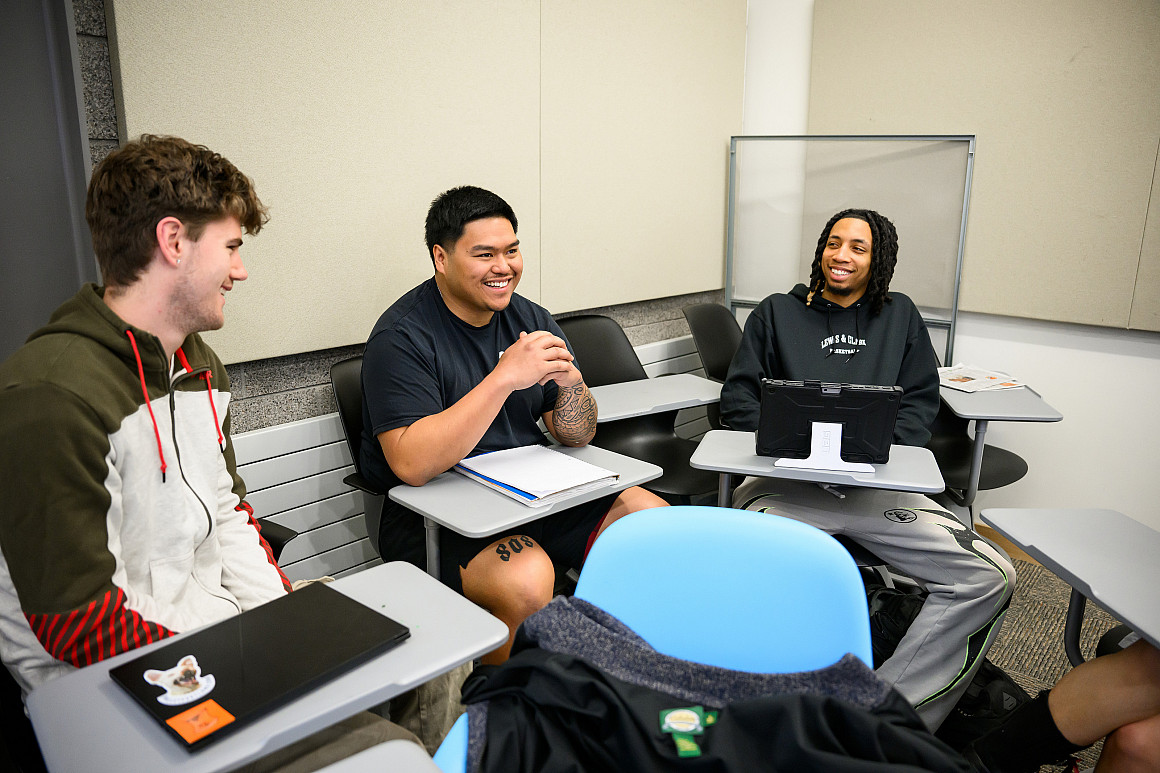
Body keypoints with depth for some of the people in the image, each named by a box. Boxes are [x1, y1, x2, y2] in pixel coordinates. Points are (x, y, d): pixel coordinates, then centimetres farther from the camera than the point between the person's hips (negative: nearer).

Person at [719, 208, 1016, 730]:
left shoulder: (900, 317, 19)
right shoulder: (776, 313, 15)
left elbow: (920, 402, 13)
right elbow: (738, 398, 9)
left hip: (878, 486, 2)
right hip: (787, 483, -2)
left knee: (991, 577, -18)